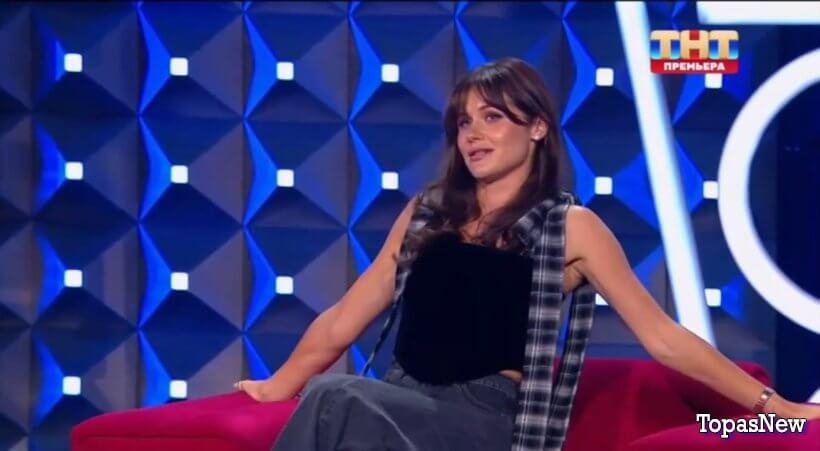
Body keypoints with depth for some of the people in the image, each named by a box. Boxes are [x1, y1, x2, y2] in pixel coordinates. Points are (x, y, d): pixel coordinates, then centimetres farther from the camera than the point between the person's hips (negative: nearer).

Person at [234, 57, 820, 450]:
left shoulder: (571, 226, 8)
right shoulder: (427, 211, 20)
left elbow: (664, 338, 8)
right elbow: (346, 319, 24)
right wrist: (280, 385, 23)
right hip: (399, 401, 4)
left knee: (337, 399, -34)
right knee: (330, 400, -35)